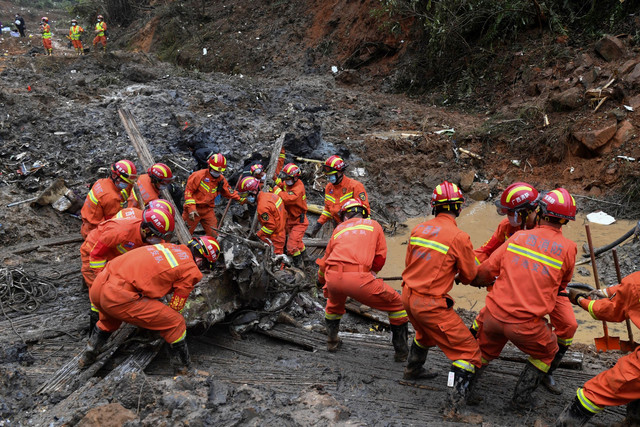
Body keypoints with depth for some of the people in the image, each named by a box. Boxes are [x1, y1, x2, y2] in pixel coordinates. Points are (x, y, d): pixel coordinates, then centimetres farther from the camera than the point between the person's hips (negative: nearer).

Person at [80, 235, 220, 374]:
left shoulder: (170, 247, 21)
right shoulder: (191, 271, 1)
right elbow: (175, 307, 11)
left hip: (97, 285, 9)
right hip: (119, 297, -8)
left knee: (109, 321, 43)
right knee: (177, 324, 3)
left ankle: (87, 358, 52)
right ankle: (184, 372, 12)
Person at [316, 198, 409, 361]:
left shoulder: (339, 228, 28)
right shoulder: (374, 225, 23)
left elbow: (325, 259, 36)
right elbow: (380, 257, 19)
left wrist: (321, 280, 55)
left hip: (333, 277, 4)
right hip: (358, 278, -4)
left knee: (335, 303, 40)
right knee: (396, 304, 16)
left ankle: (332, 341, 47)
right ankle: (401, 351, 18)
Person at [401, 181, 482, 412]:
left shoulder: (418, 229, 1)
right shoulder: (459, 237, -16)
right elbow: (470, 276, -3)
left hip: (409, 296, 7)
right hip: (431, 304, -7)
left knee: (425, 332, 37)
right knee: (468, 350, 3)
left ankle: (413, 369, 55)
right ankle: (457, 402, -4)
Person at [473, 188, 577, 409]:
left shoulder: (518, 237, 1)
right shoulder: (567, 248, -4)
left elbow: (487, 270, 4)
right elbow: (562, 285, 12)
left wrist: (474, 279, 26)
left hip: (494, 314, 3)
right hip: (525, 324, -2)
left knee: (486, 350, 31)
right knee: (547, 351, 29)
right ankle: (522, 396, 26)